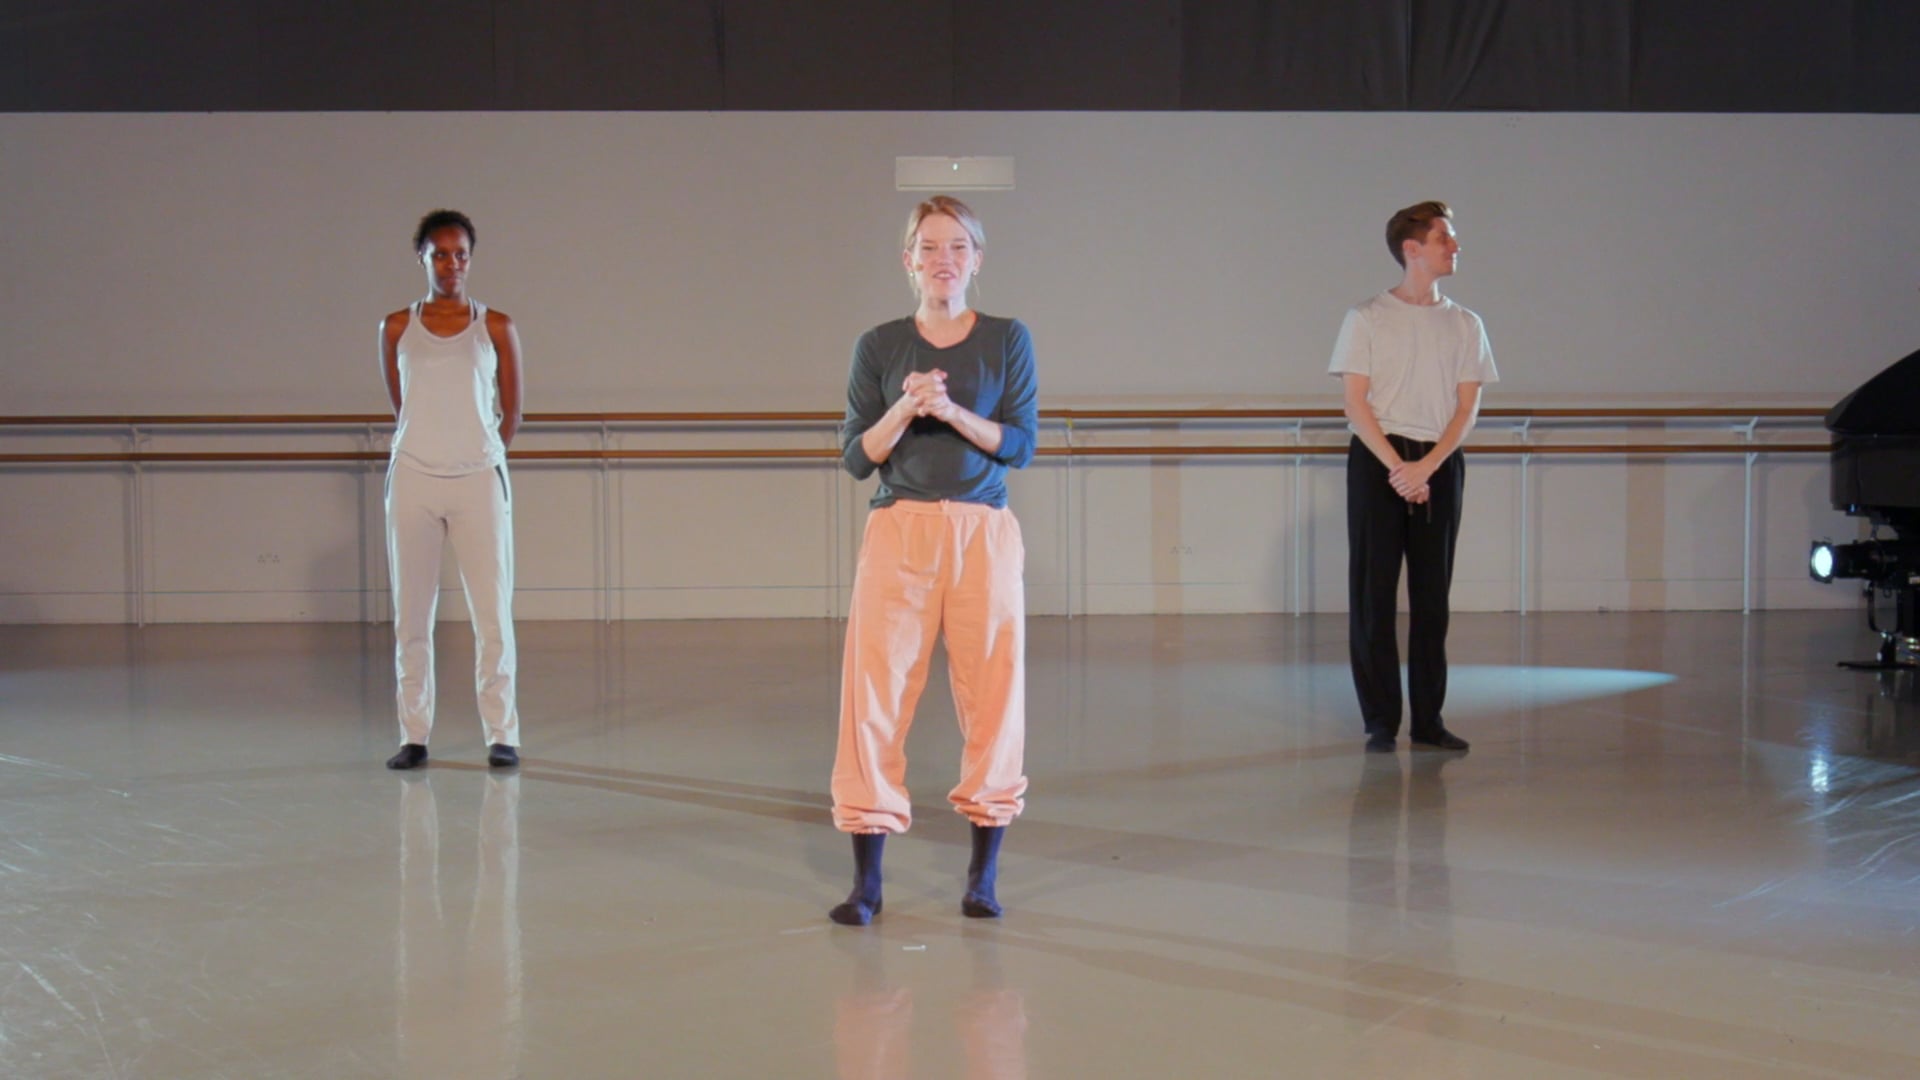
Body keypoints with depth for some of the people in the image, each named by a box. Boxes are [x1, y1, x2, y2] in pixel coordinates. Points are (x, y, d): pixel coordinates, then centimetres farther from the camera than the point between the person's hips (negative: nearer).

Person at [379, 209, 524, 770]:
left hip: (479, 478, -1)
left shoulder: (496, 327, 3)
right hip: (413, 478, 1)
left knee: (493, 609, -3)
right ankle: (414, 734, 10)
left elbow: (511, 414, 10)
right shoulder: (397, 328, 6)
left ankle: (501, 733, 3)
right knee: (411, 613, 3)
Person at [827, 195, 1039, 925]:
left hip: (984, 535, 0)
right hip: (899, 534, 0)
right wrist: (904, 409, -14)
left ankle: (984, 873, 14)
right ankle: (866, 879, 3)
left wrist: (951, 411, -15)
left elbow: (1022, 445, -2)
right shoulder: (878, 347, 6)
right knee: (876, 694, -4)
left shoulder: (1008, 340, 5)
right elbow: (856, 457, 2)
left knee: (992, 697, 2)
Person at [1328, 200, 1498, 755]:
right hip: (1376, 461, -3)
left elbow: (1467, 407, 3)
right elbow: (1356, 403, -5)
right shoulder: (1367, 319, 0)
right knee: (1373, 591, -2)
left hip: (1440, 464, 3)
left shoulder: (1465, 325, 9)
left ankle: (1429, 720, 10)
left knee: (1432, 595, 4)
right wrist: (1397, 466, -14)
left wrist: (1426, 465, -11)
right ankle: (1381, 722, 4)